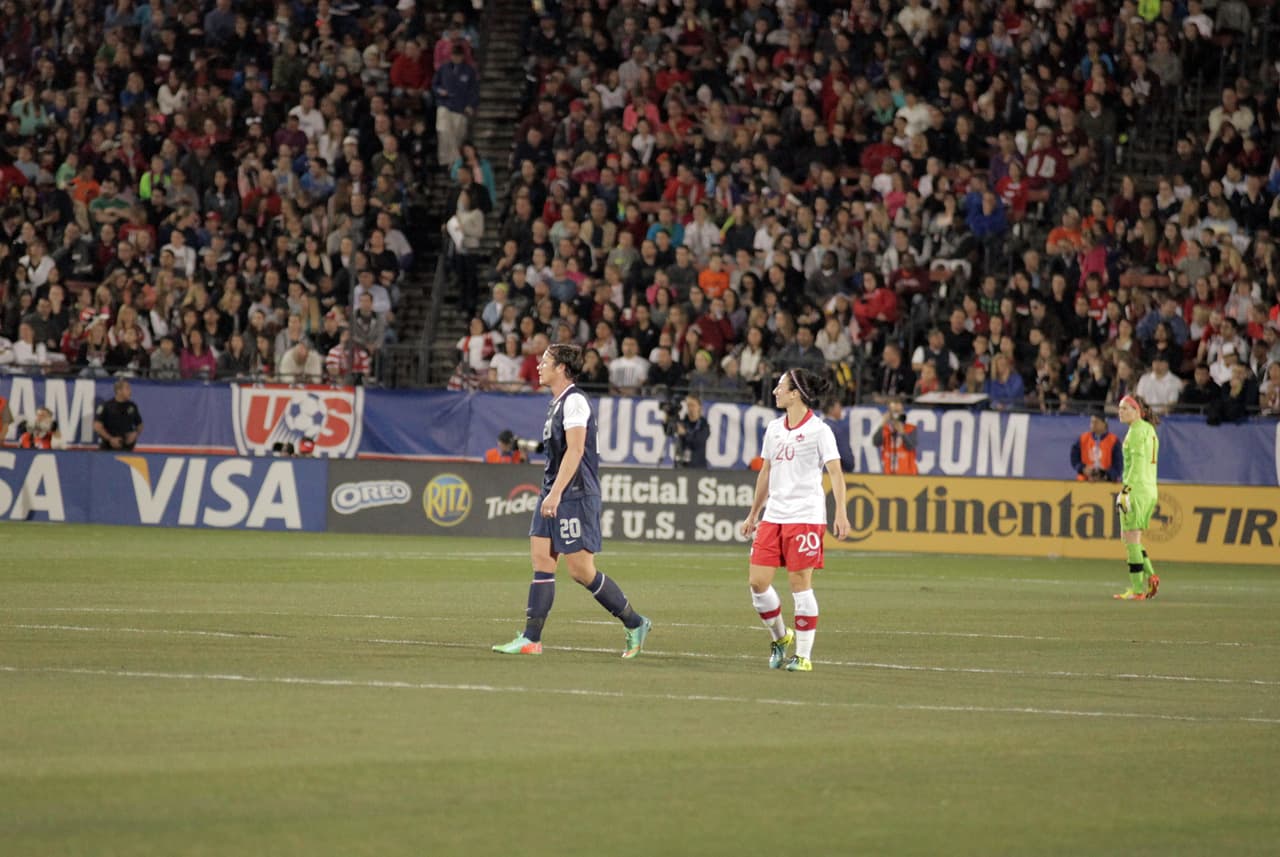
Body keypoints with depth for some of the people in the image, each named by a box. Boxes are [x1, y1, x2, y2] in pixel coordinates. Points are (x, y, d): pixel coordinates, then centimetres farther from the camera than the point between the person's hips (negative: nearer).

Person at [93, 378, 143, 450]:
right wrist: (110, 439, -14)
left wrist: (135, 433, -4)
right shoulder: (106, 406, -4)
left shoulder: (132, 406, 7)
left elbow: (140, 426, 18)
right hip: (107, 447, -3)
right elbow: (97, 426, -7)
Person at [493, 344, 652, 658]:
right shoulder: (557, 403, 16)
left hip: (575, 496, -10)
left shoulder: (574, 401, -13)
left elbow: (575, 450, -22)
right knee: (541, 563, 2)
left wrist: (556, 493, -27)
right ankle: (530, 639, 0)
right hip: (554, 494, 10)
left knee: (581, 571, -6)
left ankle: (635, 625, 7)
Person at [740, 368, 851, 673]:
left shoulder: (819, 430, -6)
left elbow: (836, 473, -11)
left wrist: (841, 514, -22)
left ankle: (803, 655, 3)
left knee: (800, 583, -5)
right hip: (773, 516, 6)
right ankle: (780, 637, 20)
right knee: (757, 581, -1)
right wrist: (753, 515, 24)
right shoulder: (774, 429, 13)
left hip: (806, 516, -6)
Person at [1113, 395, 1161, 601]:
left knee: (1131, 539, -6)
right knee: (1127, 537, 15)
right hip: (1150, 489, 9)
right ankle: (1150, 576, 4)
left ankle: (1137, 589, -6)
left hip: (1136, 489, -9)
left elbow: (1137, 461, -19)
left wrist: (1126, 489, -23)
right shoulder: (1149, 430, 17)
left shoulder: (1137, 430, -10)